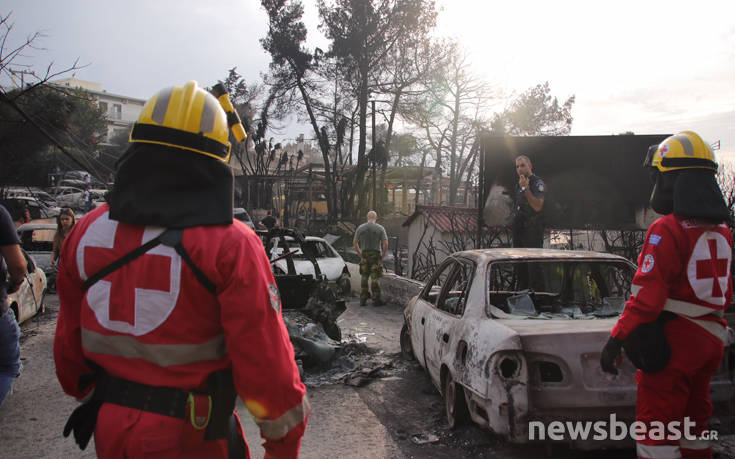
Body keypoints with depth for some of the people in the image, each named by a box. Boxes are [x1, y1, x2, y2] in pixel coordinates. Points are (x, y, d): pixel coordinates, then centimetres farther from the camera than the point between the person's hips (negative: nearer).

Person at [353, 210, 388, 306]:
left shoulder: (360, 228, 2)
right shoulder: (380, 228, -5)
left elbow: (355, 243, 3)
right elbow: (385, 244, -10)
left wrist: (360, 254, 11)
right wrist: (383, 256, 1)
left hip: (364, 255, 2)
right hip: (376, 255, -2)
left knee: (364, 278, 11)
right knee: (374, 278, 1)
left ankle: (363, 300, 13)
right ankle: (376, 300, 5)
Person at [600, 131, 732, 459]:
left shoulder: (668, 229, -18)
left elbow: (647, 294, -23)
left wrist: (616, 339, -20)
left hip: (674, 340, -8)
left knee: (656, 429, 0)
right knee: (693, 422, 21)